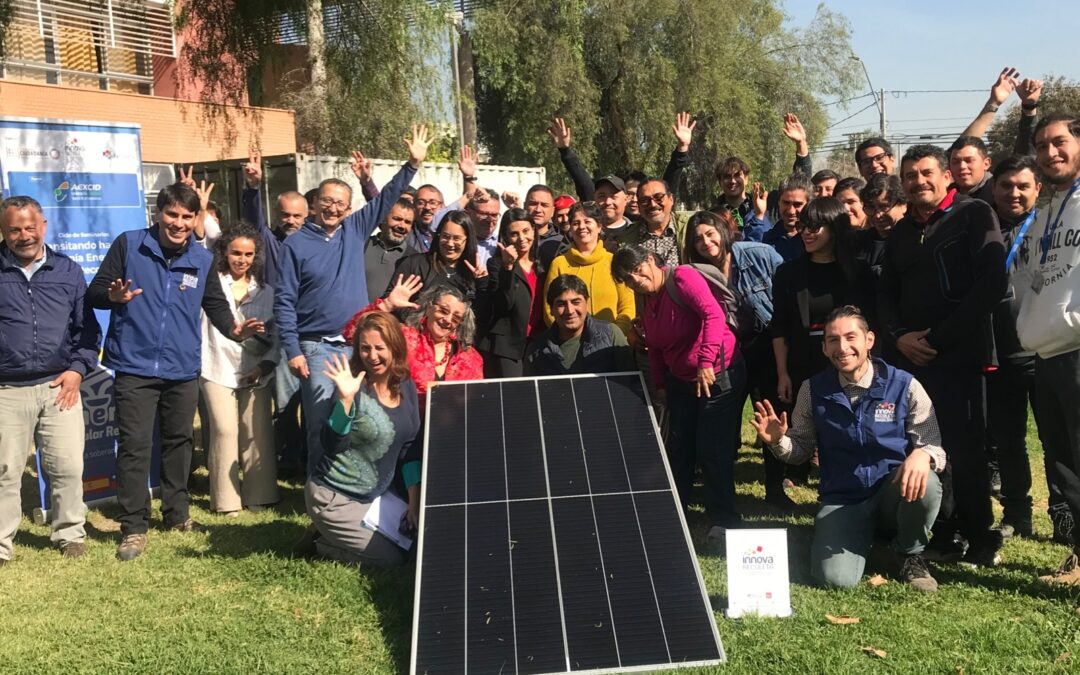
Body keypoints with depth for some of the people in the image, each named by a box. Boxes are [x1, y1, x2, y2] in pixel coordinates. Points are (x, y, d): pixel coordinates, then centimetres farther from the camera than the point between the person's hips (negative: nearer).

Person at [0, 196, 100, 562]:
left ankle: (70, 534, 20)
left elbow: (87, 327, 11)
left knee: (68, 467, 4)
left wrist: (77, 369, -2)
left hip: (59, 386, 1)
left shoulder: (68, 270, 8)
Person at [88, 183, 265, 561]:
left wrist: (234, 329, -7)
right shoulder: (129, 245, -5)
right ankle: (134, 527, 6)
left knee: (178, 441, 15)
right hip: (134, 367, -4)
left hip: (183, 370, 4)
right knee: (135, 445, -3)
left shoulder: (203, 260, 5)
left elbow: (215, 305, 12)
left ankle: (176, 514, 31)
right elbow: (93, 293, -3)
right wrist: (113, 296, -26)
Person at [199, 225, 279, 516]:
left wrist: (266, 363, -2)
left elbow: (276, 332, 10)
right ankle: (227, 500, 4)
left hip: (255, 371, 2)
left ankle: (259, 495, 11)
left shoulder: (265, 291, 13)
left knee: (257, 433, 0)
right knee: (225, 431, -6)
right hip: (218, 369, -2)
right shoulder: (210, 282, 5)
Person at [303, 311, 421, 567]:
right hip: (334, 499, -7)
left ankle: (332, 535, 20)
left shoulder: (407, 388, 0)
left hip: (377, 495, 7)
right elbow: (332, 444, -28)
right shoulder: (355, 388, -19)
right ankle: (320, 543, 12)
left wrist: (414, 502, 3)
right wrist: (345, 398, -41)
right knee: (392, 558, -9)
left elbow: (410, 448, 5)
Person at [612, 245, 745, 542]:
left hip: (719, 375, -8)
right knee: (678, 448, 13)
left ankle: (724, 518, 12)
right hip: (680, 381, 8)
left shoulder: (682, 277, -18)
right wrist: (659, 384, 10)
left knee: (712, 449, -4)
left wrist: (706, 362, -34)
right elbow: (655, 348, 16)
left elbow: (714, 315, -29)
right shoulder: (648, 302, 7)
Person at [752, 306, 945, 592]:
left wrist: (923, 455, -33)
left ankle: (910, 554, -1)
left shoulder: (904, 386, -7)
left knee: (923, 483, -36)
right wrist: (778, 441, -16)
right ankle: (863, 536, 16)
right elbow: (802, 450, 7)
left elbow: (934, 446, -8)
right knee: (836, 579, -23)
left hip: (895, 495, 0)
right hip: (842, 500, 1)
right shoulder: (814, 390, -1)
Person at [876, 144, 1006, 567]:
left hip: (958, 356, -5)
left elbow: (992, 284, -11)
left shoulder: (974, 215, -1)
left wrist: (940, 337, -12)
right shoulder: (901, 232, 18)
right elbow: (886, 293, 18)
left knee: (964, 449, -3)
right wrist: (899, 336, -3)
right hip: (909, 355, 5)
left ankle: (980, 537, 13)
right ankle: (943, 534, 15)